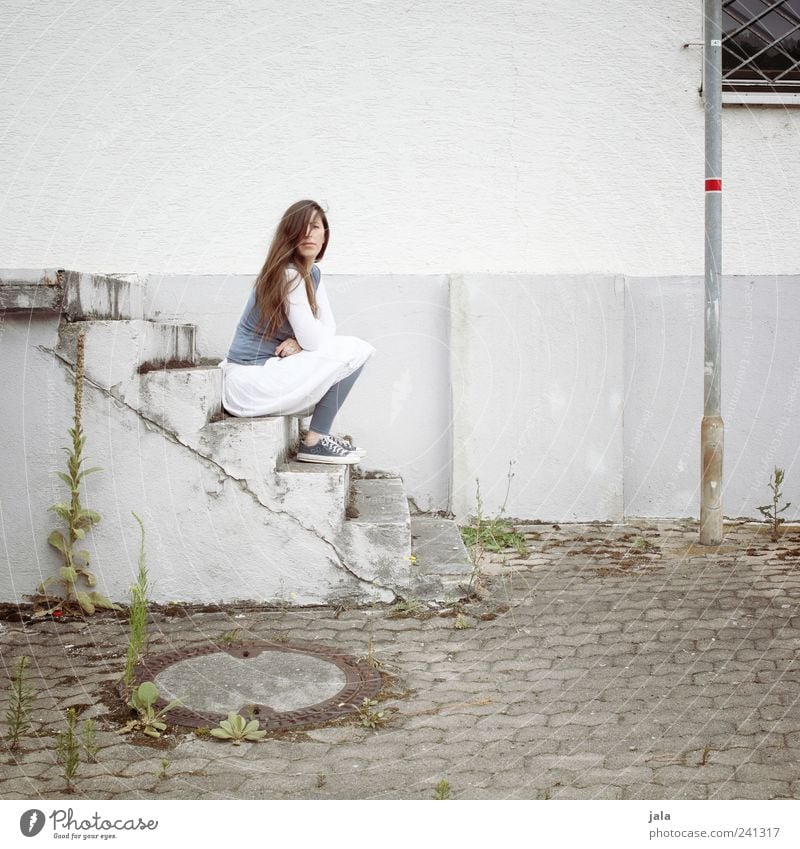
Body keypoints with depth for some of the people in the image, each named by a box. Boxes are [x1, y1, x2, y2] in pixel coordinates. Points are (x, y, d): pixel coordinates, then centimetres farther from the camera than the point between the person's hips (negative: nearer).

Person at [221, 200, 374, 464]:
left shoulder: (313, 273, 11)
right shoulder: (289, 274, -18)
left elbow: (326, 329, 9)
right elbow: (314, 339, -19)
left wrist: (299, 342, -11)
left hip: (266, 370, 9)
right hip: (251, 382, -9)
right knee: (353, 352, -10)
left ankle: (319, 436, 14)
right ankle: (315, 442, -4)